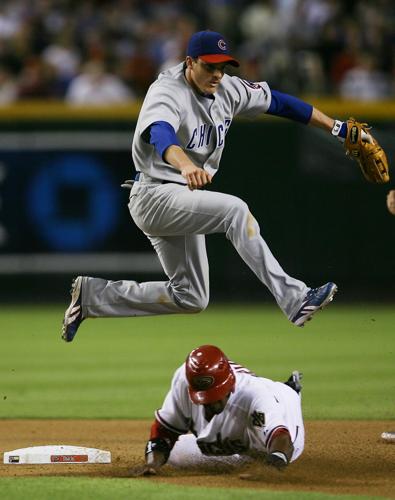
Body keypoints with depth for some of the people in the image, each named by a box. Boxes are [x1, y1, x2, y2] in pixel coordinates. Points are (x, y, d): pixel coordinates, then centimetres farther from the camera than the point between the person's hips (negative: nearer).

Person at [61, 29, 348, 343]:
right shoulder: (168, 93, -21)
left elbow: (278, 102, 10)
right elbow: (161, 134, -43)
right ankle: (294, 299, -32)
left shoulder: (228, 90, 2)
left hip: (181, 202, 9)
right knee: (234, 209, -29)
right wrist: (186, 166, -64)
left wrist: (337, 128, 9)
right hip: (154, 196, -9)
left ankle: (92, 295, 17)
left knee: (191, 298, 10)